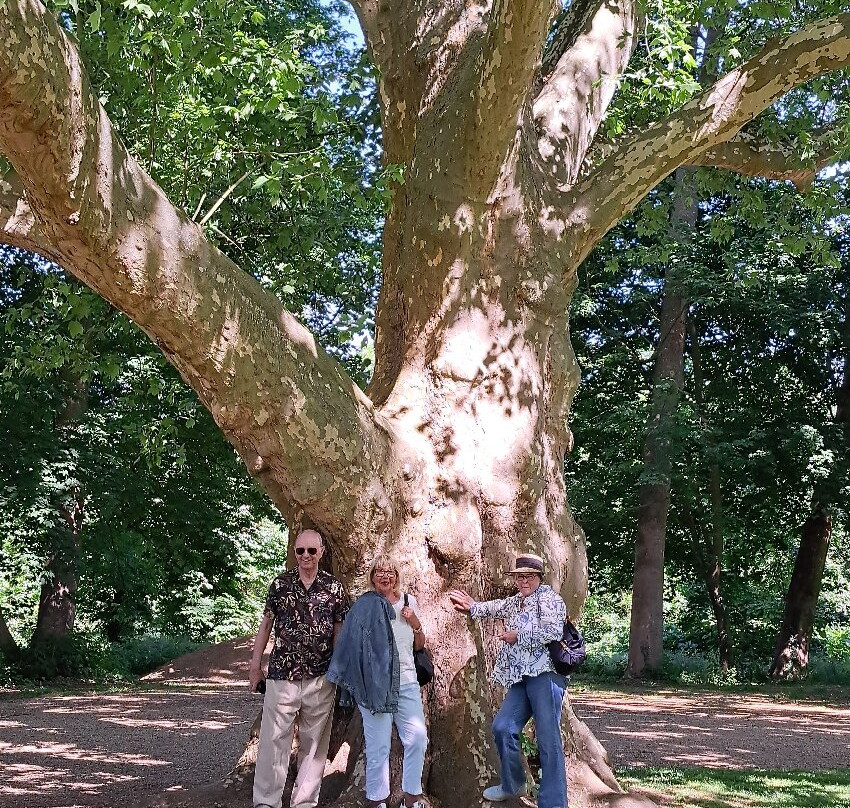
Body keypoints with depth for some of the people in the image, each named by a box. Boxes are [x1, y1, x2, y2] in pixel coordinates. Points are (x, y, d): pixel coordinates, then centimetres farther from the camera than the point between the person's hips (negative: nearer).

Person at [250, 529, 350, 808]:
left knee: (314, 743, 7)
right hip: (282, 675, -1)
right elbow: (266, 625, 9)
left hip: (321, 678, 1)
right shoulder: (280, 584, 3)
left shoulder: (334, 588, 3)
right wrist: (255, 665, 7)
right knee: (273, 740, -2)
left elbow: (339, 631, 8)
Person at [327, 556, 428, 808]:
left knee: (417, 738, 0)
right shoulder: (365, 605, -4)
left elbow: (419, 645, 19)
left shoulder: (408, 602, 12)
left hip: (406, 681, 5)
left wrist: (415, 623, 1)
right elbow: (354, 643, -3)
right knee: (378, 745, -2)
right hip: (376, 682, -5)